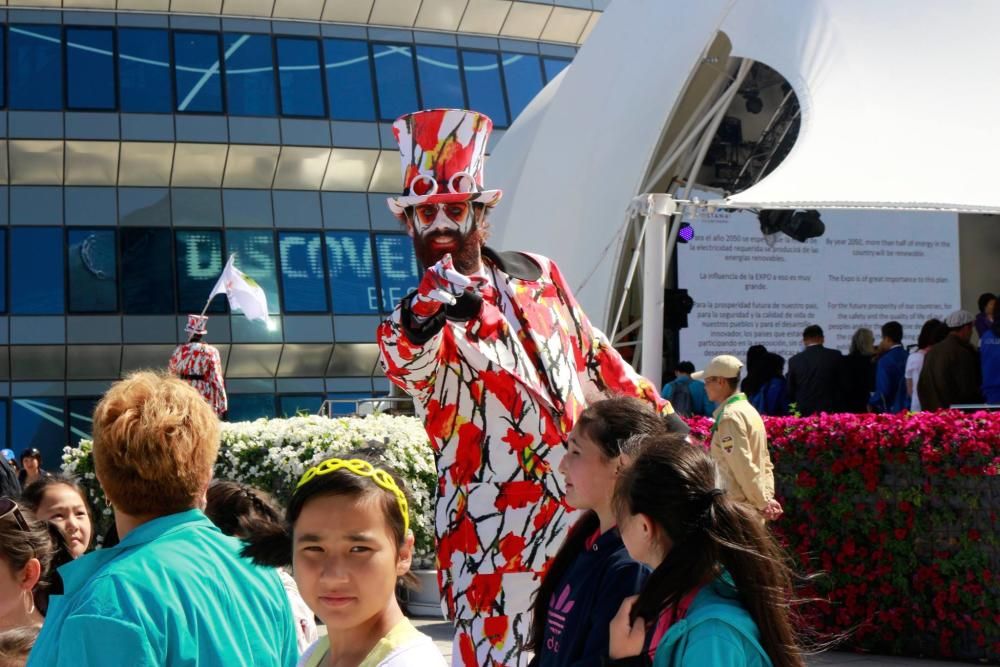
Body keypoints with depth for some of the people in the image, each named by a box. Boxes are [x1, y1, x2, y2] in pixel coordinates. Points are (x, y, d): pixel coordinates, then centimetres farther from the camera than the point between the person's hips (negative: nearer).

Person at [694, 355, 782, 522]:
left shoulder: (729, 417, -15)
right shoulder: (748, 410, 15)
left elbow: (744, 467, -20)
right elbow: (764, 462, 15)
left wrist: (763, 503, -15)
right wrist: (767, 497, 8)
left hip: (739, 508, -9)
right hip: (753, 510, 9)